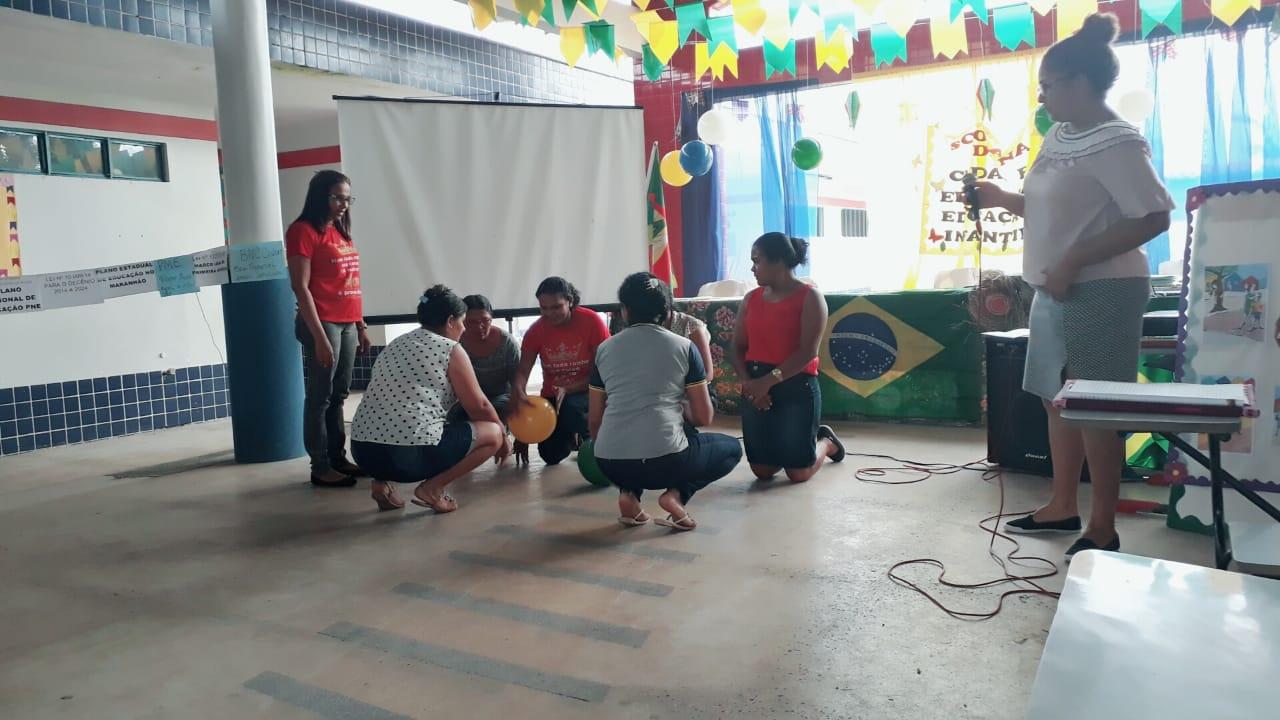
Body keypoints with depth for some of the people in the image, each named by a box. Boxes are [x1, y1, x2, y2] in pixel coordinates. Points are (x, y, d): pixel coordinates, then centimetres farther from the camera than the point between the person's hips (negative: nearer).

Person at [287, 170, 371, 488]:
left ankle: (338, 458, 18)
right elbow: (301, 287, -13)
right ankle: (320, 467, 3)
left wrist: (362, 325, 16)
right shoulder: (304, 230, -8)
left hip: (348, 324, 8)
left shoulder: (341, 232, 16)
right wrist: (319, 336, -18)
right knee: (320, 396, -2)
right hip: (323, 324, -8)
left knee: (339, 396, 11)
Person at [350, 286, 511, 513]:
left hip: (362, 449, 7)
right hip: (412, 455, -7)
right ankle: (432, 487, -3)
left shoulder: (396, 344, 21)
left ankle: (382, 482, 14)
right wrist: (503, 434, 24)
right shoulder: (451, 350, 2)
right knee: (493, 433, 11)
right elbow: (478, 406, 5)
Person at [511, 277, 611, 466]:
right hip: (552, 396, 4)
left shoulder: (592, 322, -17)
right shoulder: (536, 330, -7)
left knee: (569, 408, -38)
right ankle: (570, 434, 26)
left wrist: (568, 390, -28)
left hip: (587, 392, -3)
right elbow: (522, 371, -13)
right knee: (551, 456, -9)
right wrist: (518, 393, -37)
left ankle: (590, 436, -3)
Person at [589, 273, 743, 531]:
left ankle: (628, 493, 10)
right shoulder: (683, 347, 5)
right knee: (732, 448, 24)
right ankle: (677, 494, 0)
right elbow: (705, 417, 7)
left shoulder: (604, 349, 12)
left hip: (610, 464, 4)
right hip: (665, 459, -3)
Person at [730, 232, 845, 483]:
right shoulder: (751, 299, 8)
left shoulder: (810, 297, -7)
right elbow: (738, 348, 6)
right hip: (756, 389, 5)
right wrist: (748, 382, -12)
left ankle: (826, 441, 33)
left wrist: (767, 381, -21)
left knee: (798, 474, 1)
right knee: (762, 471, 7)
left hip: (796, 387, -5)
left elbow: (808, 352, -15)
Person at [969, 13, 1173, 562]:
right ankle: (1063, 507, 27)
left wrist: (1073, 262, -23)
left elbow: (1155, 218, -20)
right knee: (1058, 401, 14)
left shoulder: (1117, 144, -15)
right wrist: (999, 198, 7)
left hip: (1101, 293, -9)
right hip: (1055, 292, 9)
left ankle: (1103, 529, 10)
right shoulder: (1059, 137, 11)